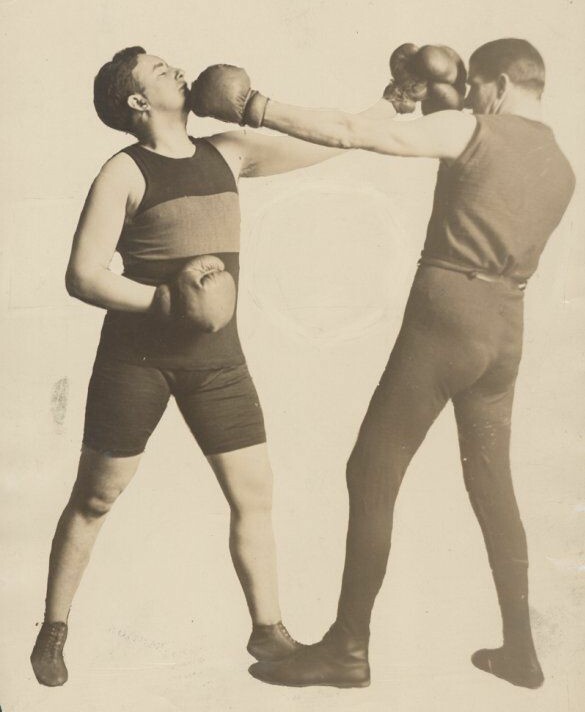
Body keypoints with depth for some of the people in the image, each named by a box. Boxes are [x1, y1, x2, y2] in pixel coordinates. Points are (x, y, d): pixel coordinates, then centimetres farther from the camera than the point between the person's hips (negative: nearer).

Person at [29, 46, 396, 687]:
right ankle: (52, 631, 25)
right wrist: (162, 301, -27)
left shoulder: (227, 153, 9)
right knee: (94, 498, 7)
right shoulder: (124, 173, -6)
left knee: (254, 495, 3)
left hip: (215, 353, 4)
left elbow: (321, 143, 12)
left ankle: (267, 629, 19)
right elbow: (82, 276, -13)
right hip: (136, 353, -4)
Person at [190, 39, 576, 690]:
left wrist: (256, 108, -6)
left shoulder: (473, 132, -5)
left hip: (444, 316, -7)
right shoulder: (560, 170, 15)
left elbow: (350, 132, -11)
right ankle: (519, 650, 22)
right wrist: (434, 107, 25)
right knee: (492, 486, 16)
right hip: (506, 331, 7)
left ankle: (348, 648, 3)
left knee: (372, 473, -1)